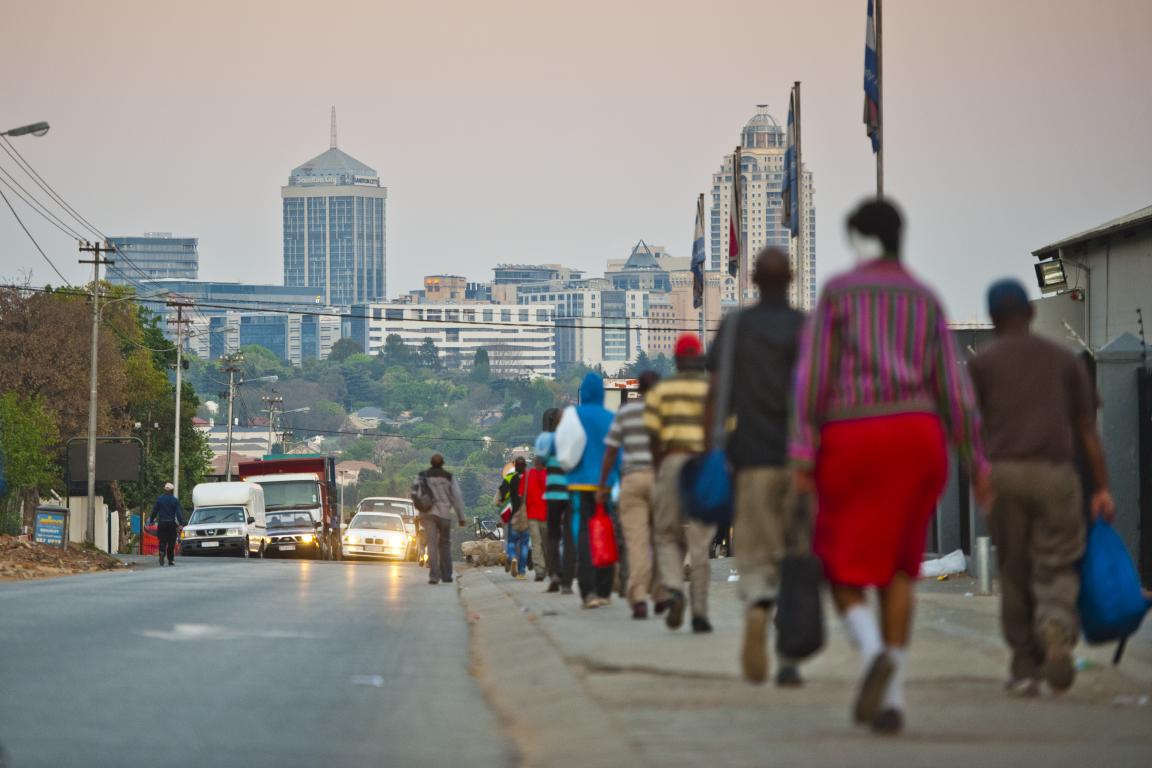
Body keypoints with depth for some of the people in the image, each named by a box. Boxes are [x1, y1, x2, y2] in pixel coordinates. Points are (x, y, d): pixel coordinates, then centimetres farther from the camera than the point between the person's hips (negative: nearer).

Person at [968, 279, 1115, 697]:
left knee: (1014, 573, 9)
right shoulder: (1064, 360, 13)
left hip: (1004, 474, 0)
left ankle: (1025, 668, 8)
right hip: (1056, 473, 0)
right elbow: (1087, 429, 9)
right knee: (1057, 568, 3)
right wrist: (1102, 488, 9)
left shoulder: (982, 363, 9)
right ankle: (1057, 628, -29)